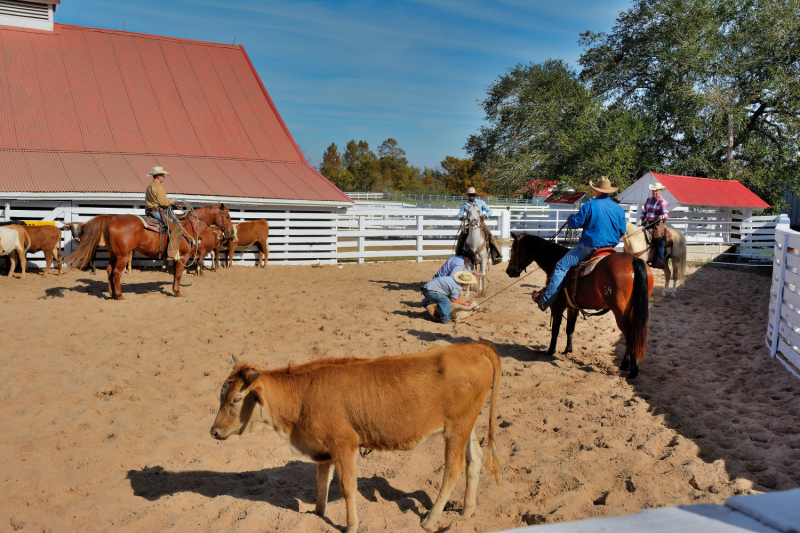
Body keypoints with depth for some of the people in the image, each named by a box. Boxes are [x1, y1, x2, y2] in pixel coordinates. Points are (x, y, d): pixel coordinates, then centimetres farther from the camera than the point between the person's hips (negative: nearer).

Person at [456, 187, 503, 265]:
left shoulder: (481, 202, 6)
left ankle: (496, 257, -19)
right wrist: (462, 217, -14)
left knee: (491, 237, -20)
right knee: (461, 237, -19)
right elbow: (459, 215, 11)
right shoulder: (465, 204, 9)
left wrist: (485, 215, -17)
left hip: (480, 223, -1)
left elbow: (489, 211, 5)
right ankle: (458, 256, -6)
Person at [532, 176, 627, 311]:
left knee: (561, 266, -1)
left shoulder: (590, 206, -13)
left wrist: (570, 218, 14)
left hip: (589, 247, -6)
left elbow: (575, 223, -8)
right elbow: (622, 232, 12)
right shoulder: (619, 209, 5)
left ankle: (546, 299, -5)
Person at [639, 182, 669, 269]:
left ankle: (660, 260, -25)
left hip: (658, 223, -6)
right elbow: (644, 212, 23)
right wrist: (641, 220, 7)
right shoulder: (649, 200, 17)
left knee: (659, 237, -26)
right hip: (647, 223, 6)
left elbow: (666, 213, -14)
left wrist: (662, 216, -36)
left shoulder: (663, 201, -2)